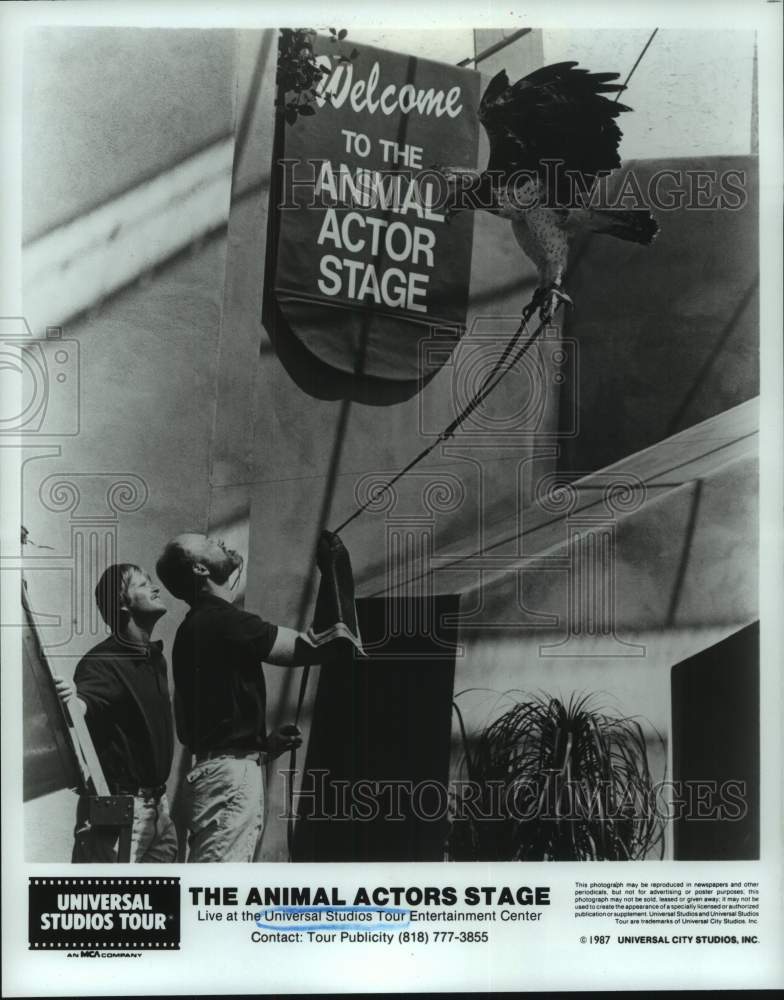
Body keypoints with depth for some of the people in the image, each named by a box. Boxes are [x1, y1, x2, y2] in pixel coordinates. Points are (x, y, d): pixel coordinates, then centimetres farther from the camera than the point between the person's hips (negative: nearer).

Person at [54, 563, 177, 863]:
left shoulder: (156, 658, 11)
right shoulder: (103, 661, -14)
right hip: (119, 804, -8)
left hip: (158, 802, 8)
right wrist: (69, 701, -55)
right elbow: (81, 705, -33)